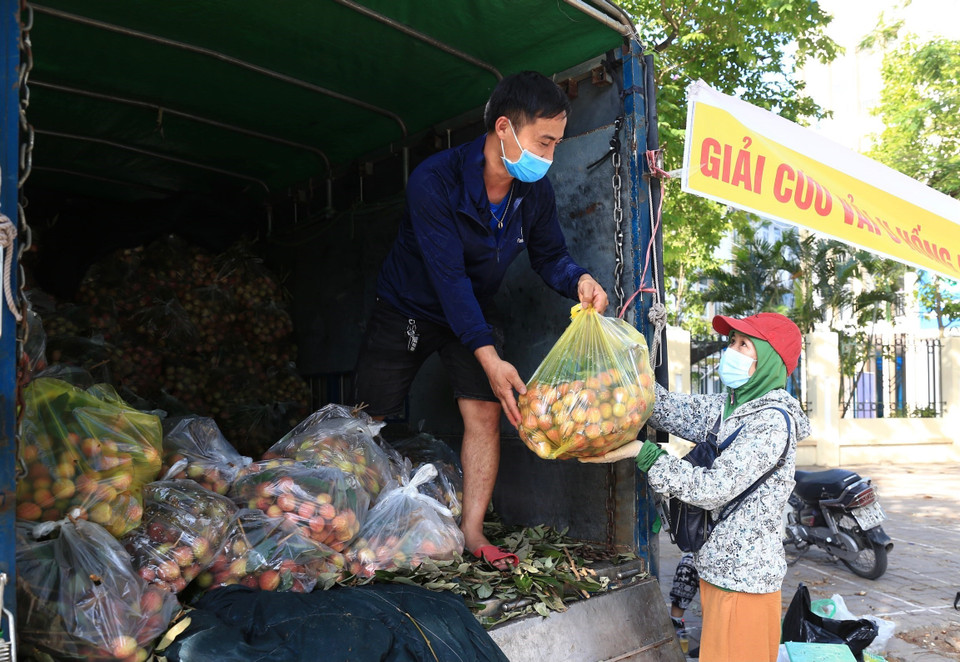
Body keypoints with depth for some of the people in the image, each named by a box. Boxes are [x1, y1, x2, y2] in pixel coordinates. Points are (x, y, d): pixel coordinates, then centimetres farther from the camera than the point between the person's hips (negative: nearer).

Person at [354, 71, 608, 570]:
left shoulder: (535, 191, -13)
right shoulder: (434, 181, -31)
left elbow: (549, 255, -2)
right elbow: (448, 275, -35)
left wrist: (578, 280, -27)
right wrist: (488, 358, -41)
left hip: (475, 311, 4)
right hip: (408, 307, -4)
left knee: (484, 413, -7)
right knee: (368, 423, -2)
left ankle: (471, 533, 6)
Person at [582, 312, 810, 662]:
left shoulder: (773, 420, -19)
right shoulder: (726, 406, 7)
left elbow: (713, 489, -25)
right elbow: (670, 408, -3)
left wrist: (641, 450, -25)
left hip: (743, 576, -8)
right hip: (721, 567, 8)